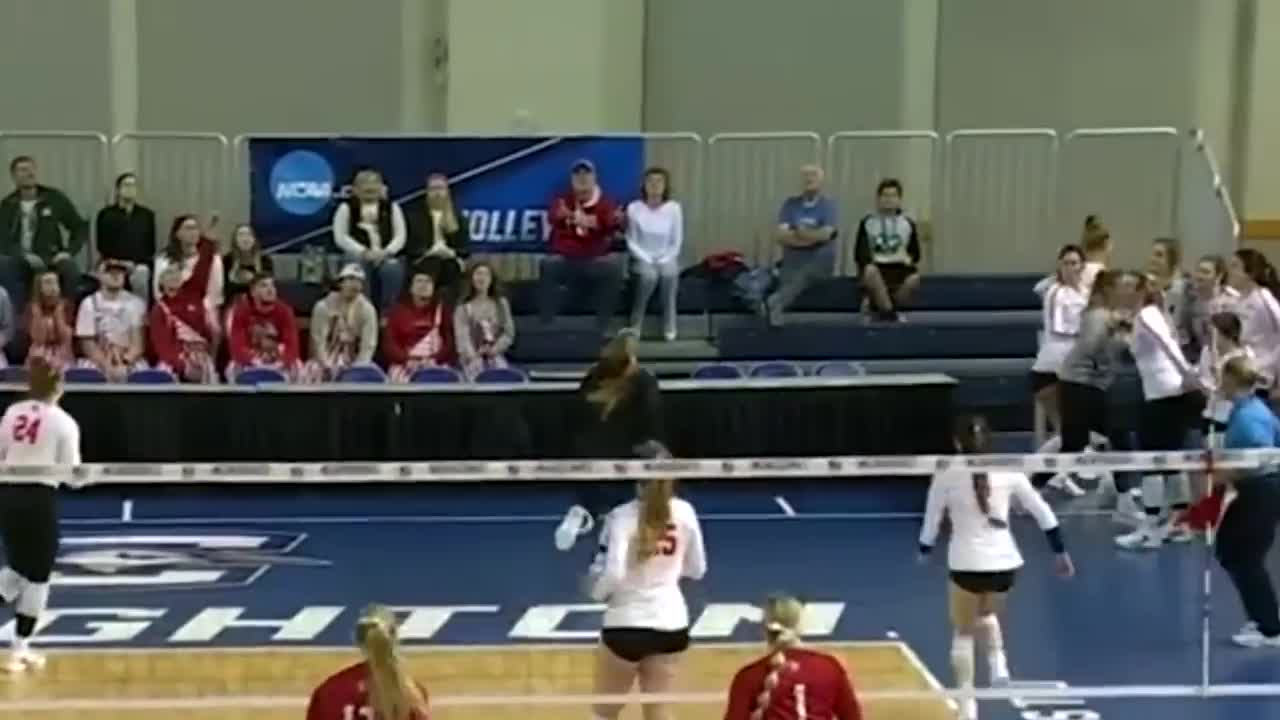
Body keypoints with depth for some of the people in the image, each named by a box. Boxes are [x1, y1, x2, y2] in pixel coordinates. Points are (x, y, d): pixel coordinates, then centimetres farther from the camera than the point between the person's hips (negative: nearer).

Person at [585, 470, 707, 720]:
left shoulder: (623, 516, -13)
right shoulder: (684, 512, -1)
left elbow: (612, 573, -22)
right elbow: (697, 570, 9)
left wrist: (597, 591, -2)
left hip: (627, 624, -4)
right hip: (671, 622, 4)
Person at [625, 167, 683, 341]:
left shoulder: (674, 208, -6)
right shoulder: (634, 208, -7)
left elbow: (677, 242, 0)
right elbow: (631, 242, -2)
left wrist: (664, 260, -10)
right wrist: (646, 259, -12)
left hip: (666, 258, 2)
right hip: (643, 258, -2)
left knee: (669, 273, -27)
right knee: (649, 275, -30)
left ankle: (669, 326, -12)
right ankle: (636, 324, -13)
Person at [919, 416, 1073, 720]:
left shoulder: (946, 476, -6)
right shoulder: (1008, 472, 1)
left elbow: (931, 520, 5)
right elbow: (1042, 512, 5)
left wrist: (925, 551, 24)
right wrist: (1060, 551, 14)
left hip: (967, 564, -3)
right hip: (1004, 562, 3)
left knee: (963, 632, 13)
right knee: (987, 614, 32)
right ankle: (998, 662, 7)